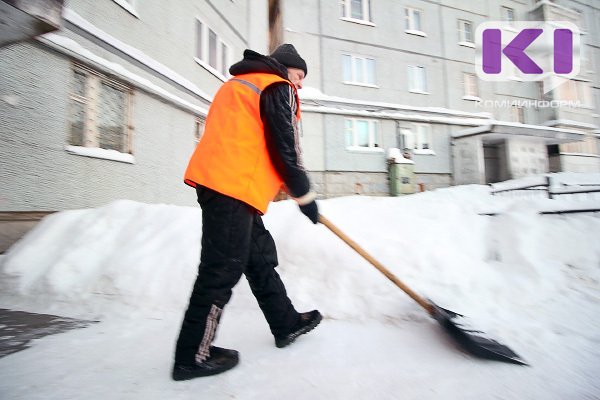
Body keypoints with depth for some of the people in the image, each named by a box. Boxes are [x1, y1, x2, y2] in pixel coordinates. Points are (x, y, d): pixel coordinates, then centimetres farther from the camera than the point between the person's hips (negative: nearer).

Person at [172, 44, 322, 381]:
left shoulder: (238, 84, 31)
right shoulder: (278, 88, 1)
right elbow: (285, 149, -8)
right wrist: (305, 195, 1)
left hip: (215, 179, 10)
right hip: (233, 186, -10)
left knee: (259, 256, 13)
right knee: (222, 270, -4)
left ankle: (286, 323, 26)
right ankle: (194, 356, 10)